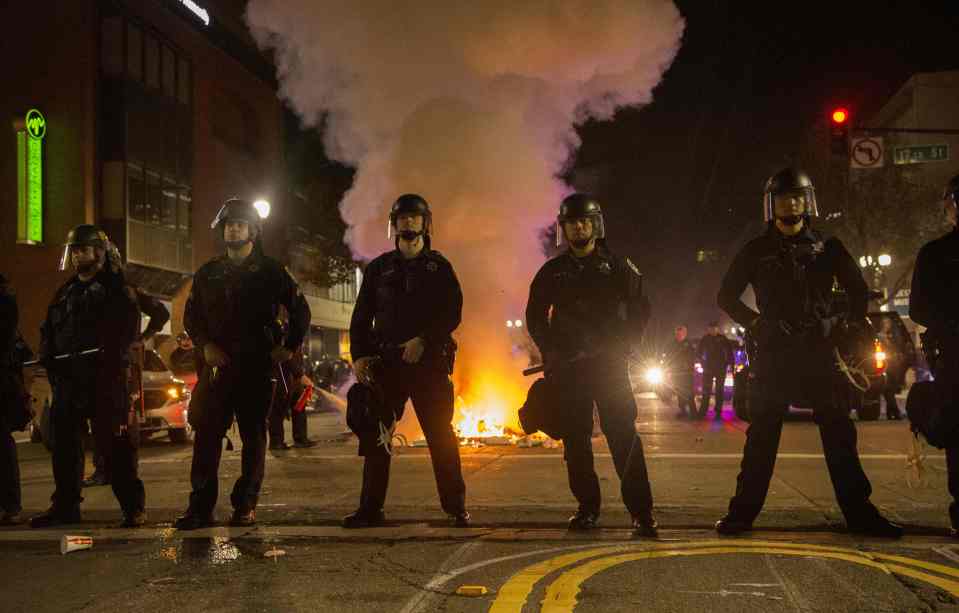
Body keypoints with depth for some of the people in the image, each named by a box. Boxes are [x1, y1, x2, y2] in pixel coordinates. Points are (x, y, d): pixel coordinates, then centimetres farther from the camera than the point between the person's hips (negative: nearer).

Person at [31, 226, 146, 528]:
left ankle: (133, 506, -2)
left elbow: (125, 333, -9)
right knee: (64, 443, 9)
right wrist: (48, 357, 5)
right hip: (67, 378, 7)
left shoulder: (117, 290, 1)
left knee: (115, 443, -7)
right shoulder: (65, 292, 21)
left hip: (105, 378, -7)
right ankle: (65, 506, 18)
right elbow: (49, 330, 22)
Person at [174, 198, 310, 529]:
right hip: (217, 364, 2)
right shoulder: (207, 274, 13)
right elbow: (190, 316, 16)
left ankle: (245, 506, 9)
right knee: (206, 434, -4)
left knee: (254, 437, 2)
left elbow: (300, 311, 10)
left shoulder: (269, 271, 5)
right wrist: (205, 345, 0)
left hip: (256, 365, -2)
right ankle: (200, 506, -1)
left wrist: (289, 347, 2)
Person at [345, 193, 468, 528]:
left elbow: (452, 313, -1)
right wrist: (359, 355, -3)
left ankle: (456, 508, 2)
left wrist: (423, 340, -14)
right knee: (375, 436, 1)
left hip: (428, 361, -2)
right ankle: (370, 508, 8)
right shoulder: (379, 268, 13)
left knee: (441, 437, -3)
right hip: (386, 363, 2)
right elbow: (361, 317, 11)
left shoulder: (438, 266, 8)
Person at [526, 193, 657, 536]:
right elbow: (535, 316, 15)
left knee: (623, 434, -10)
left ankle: (641, 510, -11)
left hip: (609, 365, -2)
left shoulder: (616, 266, 6)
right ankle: (587, 507, 12)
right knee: (576, 439, 3)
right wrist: (551, 351, 1)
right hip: (567, 366, 3)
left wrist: (621, 347, -6)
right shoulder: (552, 272, 11)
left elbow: (639, 309, 6)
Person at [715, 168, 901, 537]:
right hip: (774, 354, -1)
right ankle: (743, 511, 4)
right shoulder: (757, 251, 6)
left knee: (839, 433, 2)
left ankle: (859, 513, 7)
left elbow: (857, 289, 18)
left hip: (820, 352, 1)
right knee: (762, 434, -1)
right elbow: (726, 296, 11)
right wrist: (754, 322, 3)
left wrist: (853, 325, 10)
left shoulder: (827, 247, 9)